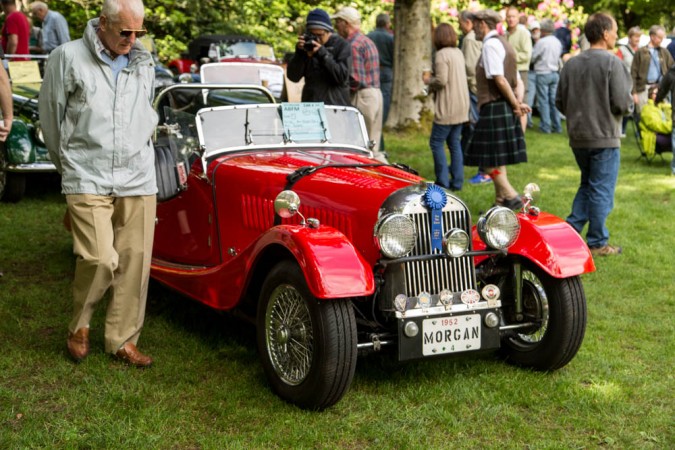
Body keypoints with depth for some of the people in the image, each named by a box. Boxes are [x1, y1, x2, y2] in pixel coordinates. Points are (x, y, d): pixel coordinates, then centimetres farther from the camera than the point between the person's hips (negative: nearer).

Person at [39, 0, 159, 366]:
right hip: (88, 181, -4)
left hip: (138, 180, 4)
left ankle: (123, 341, 16)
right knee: (100, 259, -13)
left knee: (135, 261, 2)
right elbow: (51, 116, 5)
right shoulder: (68, 57, -3)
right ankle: (79, 327, 14)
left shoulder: (144, 63, 11)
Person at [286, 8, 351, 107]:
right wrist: (299, 53, -10)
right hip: (309, 105, 3)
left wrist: (323, 54, -17)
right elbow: (293, 77, 3)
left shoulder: (342, 45, -1)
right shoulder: (307, 44, 8)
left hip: (336, 105, -3)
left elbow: (342, 77, -13)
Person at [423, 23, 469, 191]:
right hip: (461, 107, 8)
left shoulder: (442, 54, -14)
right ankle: (457, 181, 13)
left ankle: (442, 181, -1)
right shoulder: (458, 53, 12)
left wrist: (428, 80, -2)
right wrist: (432, 88, 16)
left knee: (436, 142, 0)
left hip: (447, 108, -8)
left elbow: (441, 81, -21)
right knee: (455, 143, 13)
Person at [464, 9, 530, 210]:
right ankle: (501, 202, 19)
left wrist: (516, 105, -12)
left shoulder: (490, 45, -13)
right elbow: (516, 80, 17)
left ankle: (511, 197, -6)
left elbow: (500, 80, -20)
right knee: (496, 160, 14)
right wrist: (517, 103, 9)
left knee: (489, 160, -6)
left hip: (494, 109, -10)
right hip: (504, 108, 10)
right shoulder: (504, 43, 19)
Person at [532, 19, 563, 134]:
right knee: (554, 100, 11)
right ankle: (557, 126, 12)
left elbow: (533, 57, -8)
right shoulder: (557, 42, 5)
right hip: (555, 73, 6)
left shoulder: (541, 42, -15)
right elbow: (558, 56, 13)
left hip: (543, 73, -6)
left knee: (543, 101, -1)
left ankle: (545, 126, -1)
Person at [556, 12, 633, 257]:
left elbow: (560, 102, 7)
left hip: (578, 137, 6)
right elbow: (622, 103, -17)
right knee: (602, 191, 3)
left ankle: (570, 231, 15)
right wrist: (630, 104, 5)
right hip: (604, 137, -6)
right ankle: (597, 243, 10)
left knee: (587, 186, 22)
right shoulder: (612, 62, -14)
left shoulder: (571, 63, 4)